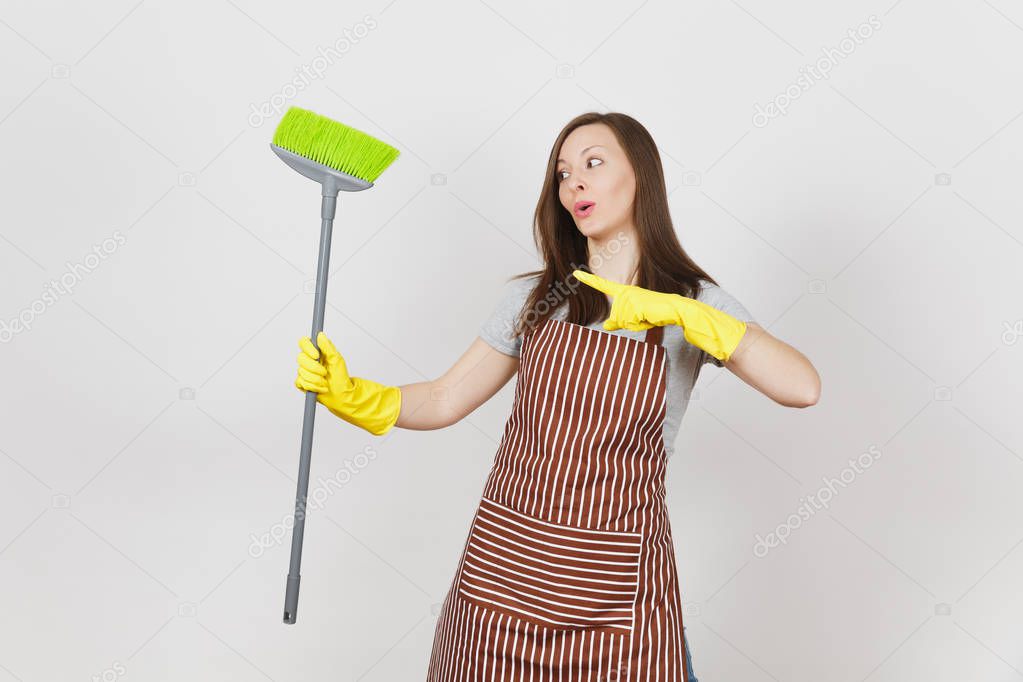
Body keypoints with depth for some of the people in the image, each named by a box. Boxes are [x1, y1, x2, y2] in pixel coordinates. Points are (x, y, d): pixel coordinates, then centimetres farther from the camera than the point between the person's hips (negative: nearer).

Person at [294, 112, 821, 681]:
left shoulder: (696, 302, 0)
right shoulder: (535, 297, 6)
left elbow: (802, 388, -16)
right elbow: (442, 403, 6)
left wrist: (680, 311, -22)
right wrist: (350, 395, -10)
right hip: (504, 565, 2)